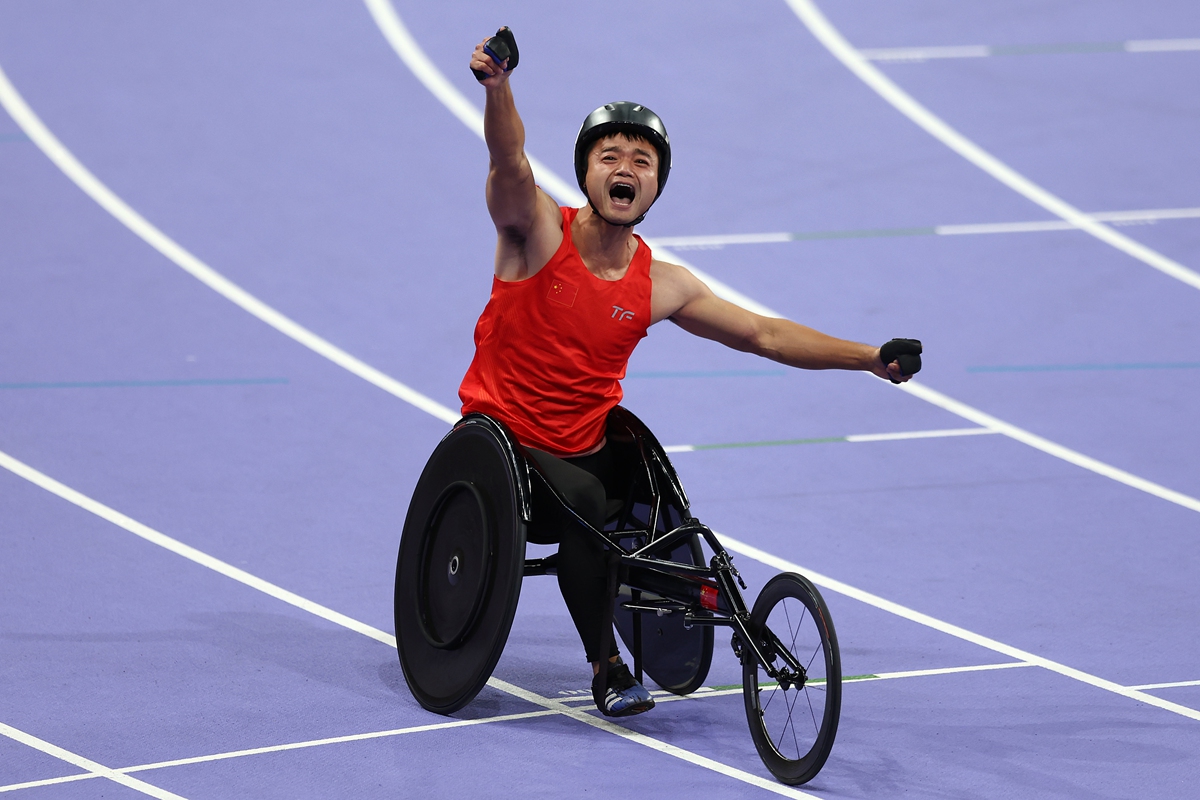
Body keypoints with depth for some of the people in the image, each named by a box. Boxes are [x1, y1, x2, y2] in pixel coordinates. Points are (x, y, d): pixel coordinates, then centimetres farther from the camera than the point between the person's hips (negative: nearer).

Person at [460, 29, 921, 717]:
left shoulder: (661, 286, -3)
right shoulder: (540, 232, -13)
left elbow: (765, 335, 2)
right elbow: (511, 159, -33)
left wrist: (870, 358, -6)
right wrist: (499, 86, -55)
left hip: (587, 445, 4)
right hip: (499, 435, -4)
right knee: (582, 500, -30)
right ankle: (606, 669, -18)